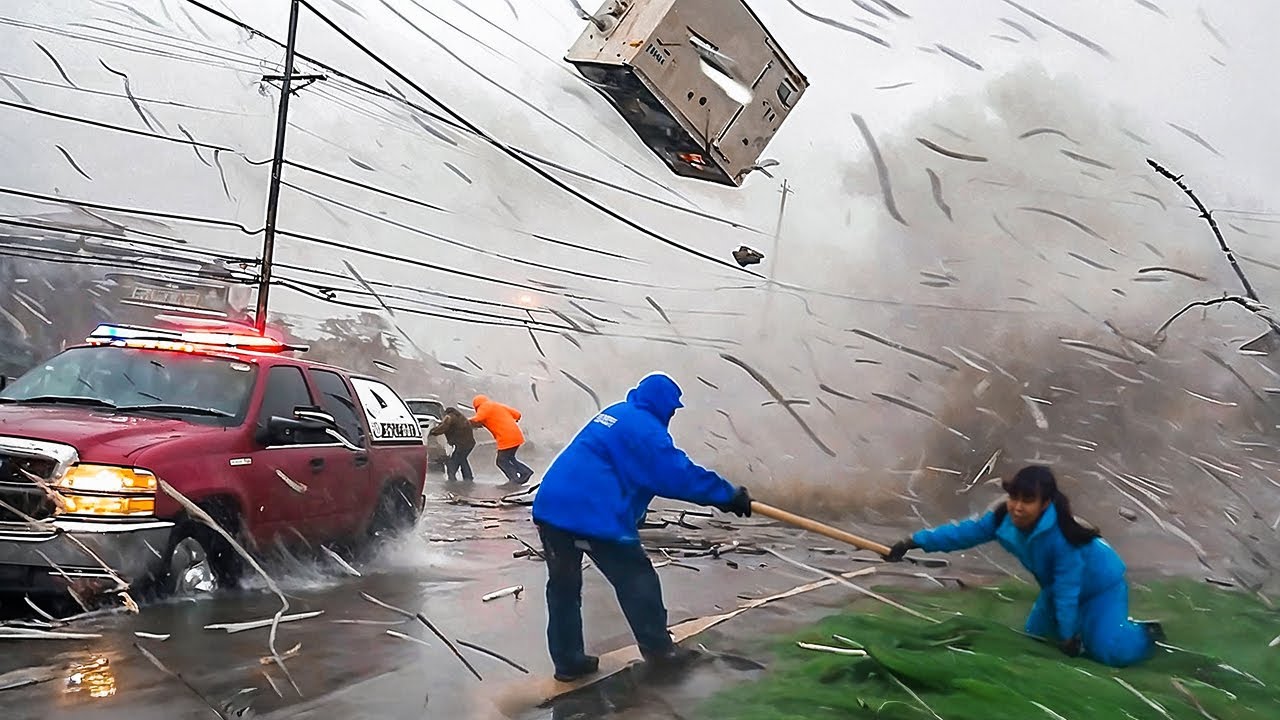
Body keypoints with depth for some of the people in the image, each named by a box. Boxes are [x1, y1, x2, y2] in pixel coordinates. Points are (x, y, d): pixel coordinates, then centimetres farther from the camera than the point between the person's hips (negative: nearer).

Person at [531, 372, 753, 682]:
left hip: (551, 507, 9)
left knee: (564, 587, 15)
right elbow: (678, 474, -12)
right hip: (593, 514, -9)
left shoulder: (617, 413, 23)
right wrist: (729, 496, -4)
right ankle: (659, 649, 17)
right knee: (636, 581, 8)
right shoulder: (644, 428, -6)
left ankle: (568, 662, 20)